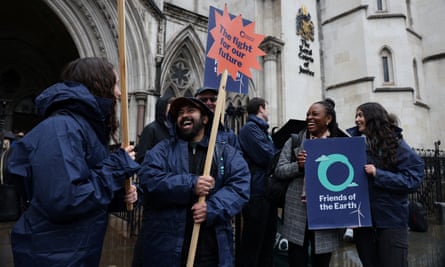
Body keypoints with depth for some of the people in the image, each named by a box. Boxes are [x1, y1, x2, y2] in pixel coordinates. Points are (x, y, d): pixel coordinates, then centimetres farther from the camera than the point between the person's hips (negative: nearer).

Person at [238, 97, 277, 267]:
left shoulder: (262, 130, 19)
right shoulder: (249, 128, -11)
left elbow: (272, 152, 19)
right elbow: (268, 158, -19)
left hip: (269, 192, 10)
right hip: (257, 193, -9)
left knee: (268, 239, 19)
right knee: (253, 244, 1)